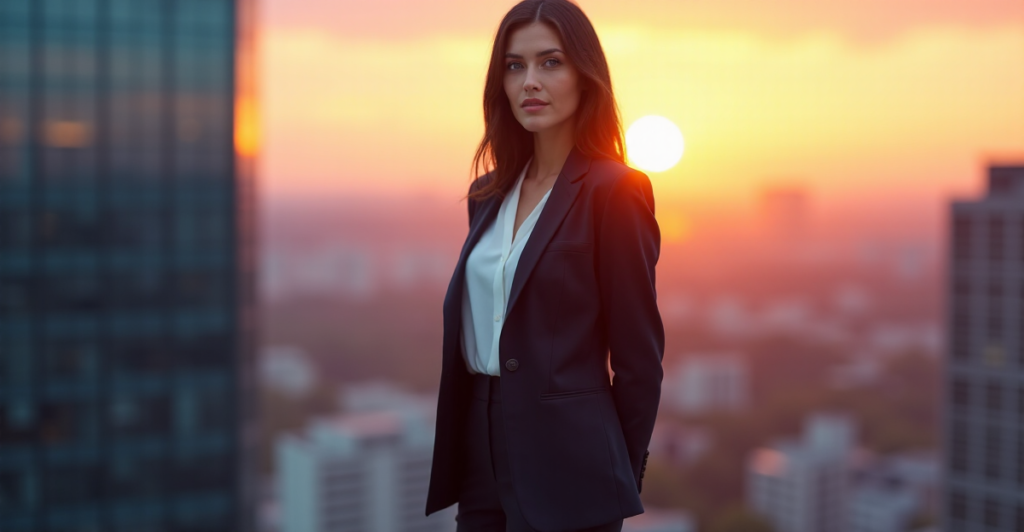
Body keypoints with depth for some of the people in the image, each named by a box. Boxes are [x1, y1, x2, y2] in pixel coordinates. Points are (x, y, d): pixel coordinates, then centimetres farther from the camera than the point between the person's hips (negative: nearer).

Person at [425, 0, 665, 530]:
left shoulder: (616, 192, -12)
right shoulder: (489, 193, 8)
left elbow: (638, 356, -9)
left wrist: (618, 478, -2)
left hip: (564, 465, -6)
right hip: (481, 454, 6)